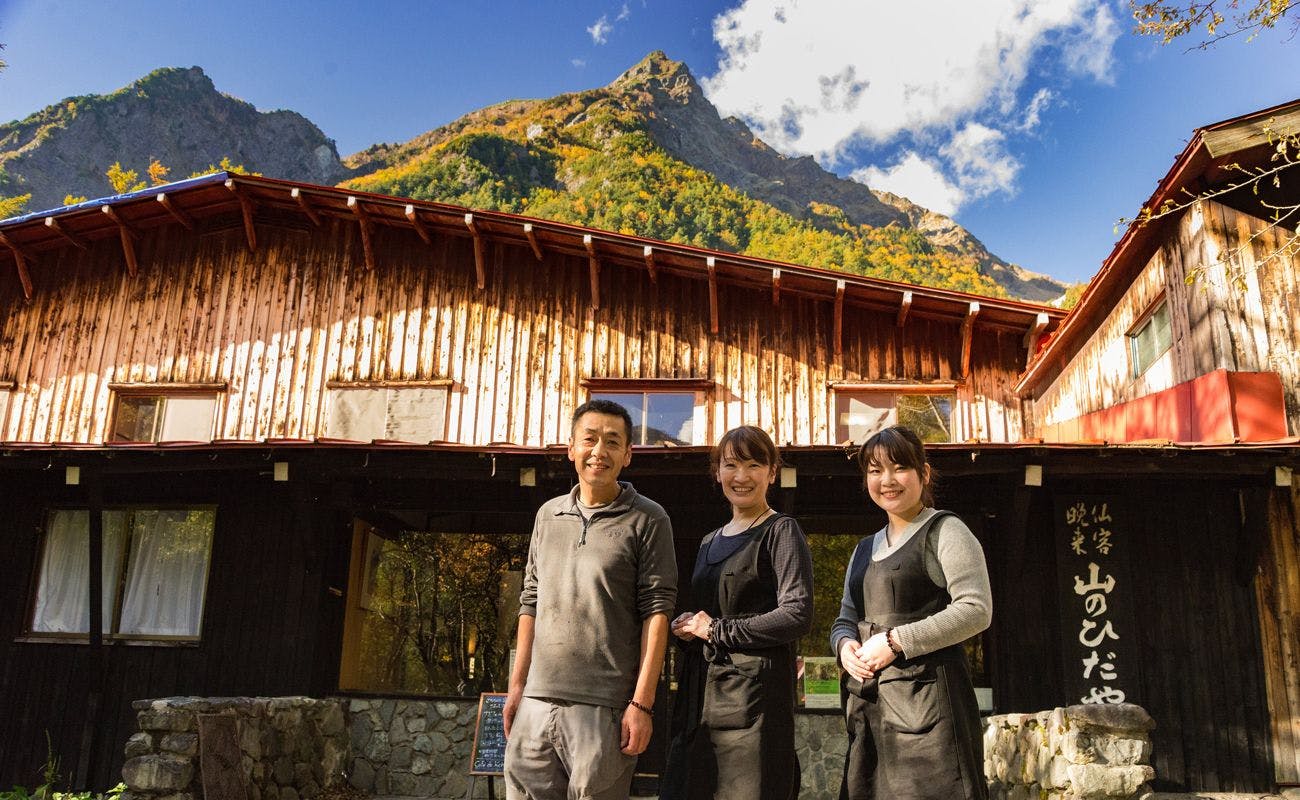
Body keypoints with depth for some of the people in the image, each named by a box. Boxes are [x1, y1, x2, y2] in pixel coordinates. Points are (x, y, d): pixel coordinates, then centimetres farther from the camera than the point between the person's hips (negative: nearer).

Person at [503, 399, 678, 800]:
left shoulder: (648, 520, -2)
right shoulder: (548, 515, 13)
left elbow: (656, 612, -6)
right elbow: (530, 604, 17)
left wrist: (642, 703, -12)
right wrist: (517, 685, 13)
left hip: (604, 707, -4)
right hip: (536, 702, 5)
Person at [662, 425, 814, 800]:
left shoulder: (781, 531, -2)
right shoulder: (709, 543, 19)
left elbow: (797, 615, -14)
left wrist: (717, 630, -9)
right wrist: (684, 627, 4)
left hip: (755, 691, -6)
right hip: (700, 694, 7)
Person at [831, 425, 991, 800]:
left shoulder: (945, 531, -3)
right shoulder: (865, 550, 20)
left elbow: (976, 609, -13)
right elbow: (845, 620, 22)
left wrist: (895, 641, -16)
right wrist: (845, 645, -2)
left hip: (926, 698, -7)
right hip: (869, 705, 7)